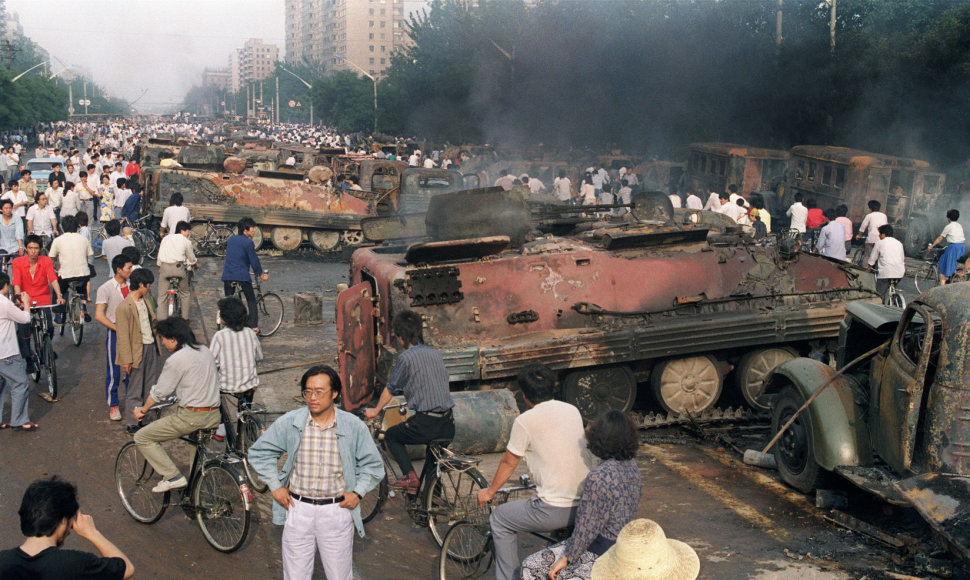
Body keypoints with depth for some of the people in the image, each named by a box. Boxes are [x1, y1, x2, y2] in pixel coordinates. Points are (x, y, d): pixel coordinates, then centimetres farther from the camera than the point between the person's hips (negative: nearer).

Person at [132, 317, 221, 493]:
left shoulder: (176, 360, -13)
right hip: (214, 416, 8)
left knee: (142, 437, 3)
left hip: (191, 416, -8)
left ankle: (173, 477, -3)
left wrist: (143, 410, 12)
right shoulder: (205, 350, 9)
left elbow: (160, 392, -6)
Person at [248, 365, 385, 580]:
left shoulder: (354, 427, -4)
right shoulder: (289, 423, -3)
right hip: (298, 509, 1)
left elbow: (373, 465, 9)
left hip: (337, 511, -1)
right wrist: (275, 486, 3)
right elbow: (259, 452, 10)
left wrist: (358, 492, -3)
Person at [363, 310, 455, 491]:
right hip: (448, 425, 6)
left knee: (391, 436, 19)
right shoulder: (435, 353, 14)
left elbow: (390, 389, 4)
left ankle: (410, 476, 6)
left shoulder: (406, 357, -6)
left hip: (425, 422, -6)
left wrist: (376, 411, 23)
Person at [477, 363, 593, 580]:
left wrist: (489, 492, 21)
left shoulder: (525, 421, -9)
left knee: (499, 519, 16)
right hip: (587, 507, 6)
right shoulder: (573, 411, 9)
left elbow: (509, 463, 3)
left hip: (555, 511, -6)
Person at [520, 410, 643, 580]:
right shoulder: (631, 465, 1)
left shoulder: (599, 478, -27)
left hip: (601, 554, -9)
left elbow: (587, 529, -21)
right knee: (530, 566, 14)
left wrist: (566, 558, -8)